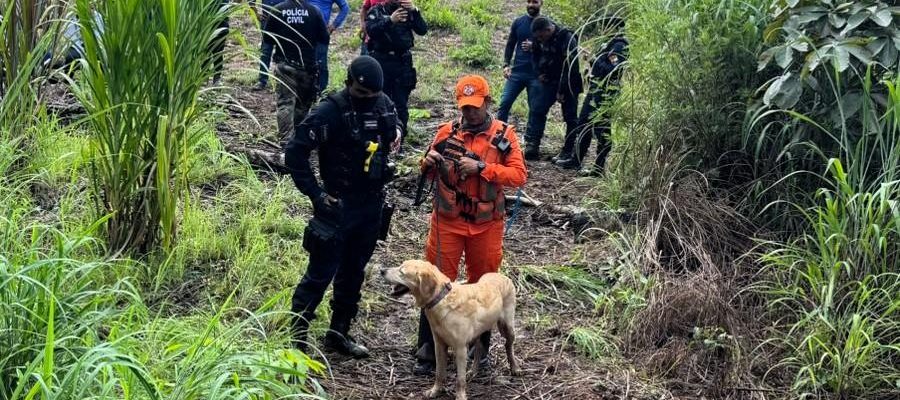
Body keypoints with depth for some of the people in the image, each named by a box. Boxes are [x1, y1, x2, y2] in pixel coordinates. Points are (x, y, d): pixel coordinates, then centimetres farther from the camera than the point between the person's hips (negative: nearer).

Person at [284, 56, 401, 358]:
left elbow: (395, 121, 27)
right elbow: (294, 153, -16)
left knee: (353, 272, 16)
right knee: (321, 273, -3)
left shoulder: (383, 104, 2)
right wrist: (316, 194, -17)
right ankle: (296, 336, 7)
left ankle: (339, 333, 29)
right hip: (338, 205, -6)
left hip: (372, 204, 7)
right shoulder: (330, 111, -17)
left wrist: (395, 132, 2)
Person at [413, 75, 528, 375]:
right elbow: (429, 173, 10)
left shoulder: (504, 134, -3)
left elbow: (519, 175, -12)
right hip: (447, 221, 0)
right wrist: (428, 162, -13)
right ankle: (427, 351, 9)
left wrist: (481, 167, -22)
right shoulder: (447, 131, 2)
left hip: (486, 224, 0)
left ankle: (479, 347, 29)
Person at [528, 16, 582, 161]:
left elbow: (570, 68, -24)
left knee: (570, 117, -1)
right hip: (551, 82, 7)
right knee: (539, 111, 0)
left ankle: (568, 151, 4)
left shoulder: (567, 39, -22)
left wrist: (562, 91, -22)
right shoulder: (542, 39, 0)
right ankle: (532, 146, 1)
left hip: (569, 84, -7)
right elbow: (535, 54, 20)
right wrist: (539, 72, 6)